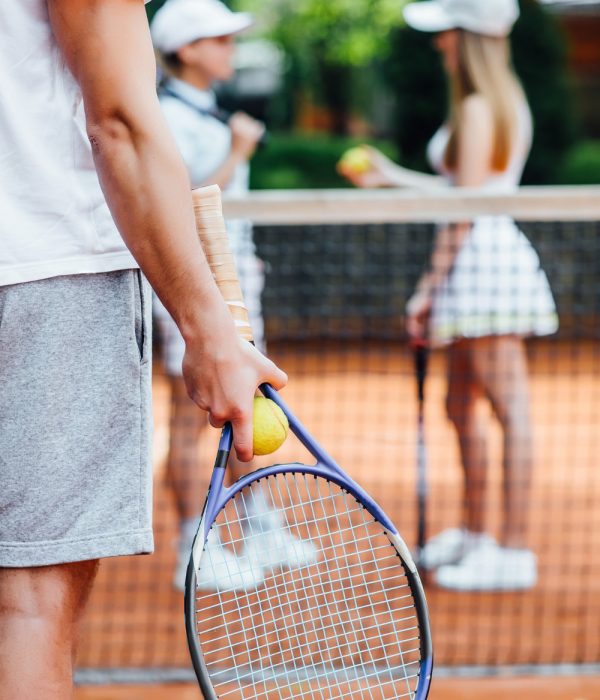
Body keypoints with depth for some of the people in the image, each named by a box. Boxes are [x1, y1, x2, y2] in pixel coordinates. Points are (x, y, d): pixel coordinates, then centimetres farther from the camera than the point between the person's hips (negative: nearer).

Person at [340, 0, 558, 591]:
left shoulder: (477, 109, -13)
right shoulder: (505, 101, 16)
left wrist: (430, 286, -12)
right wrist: (392, 178, 29)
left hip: (485, 257, -10)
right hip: (482, 260, 10)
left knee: (510, 407, -9)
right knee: (461, 405, 17)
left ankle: (514, 551, -10)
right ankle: (473, 535, 26)